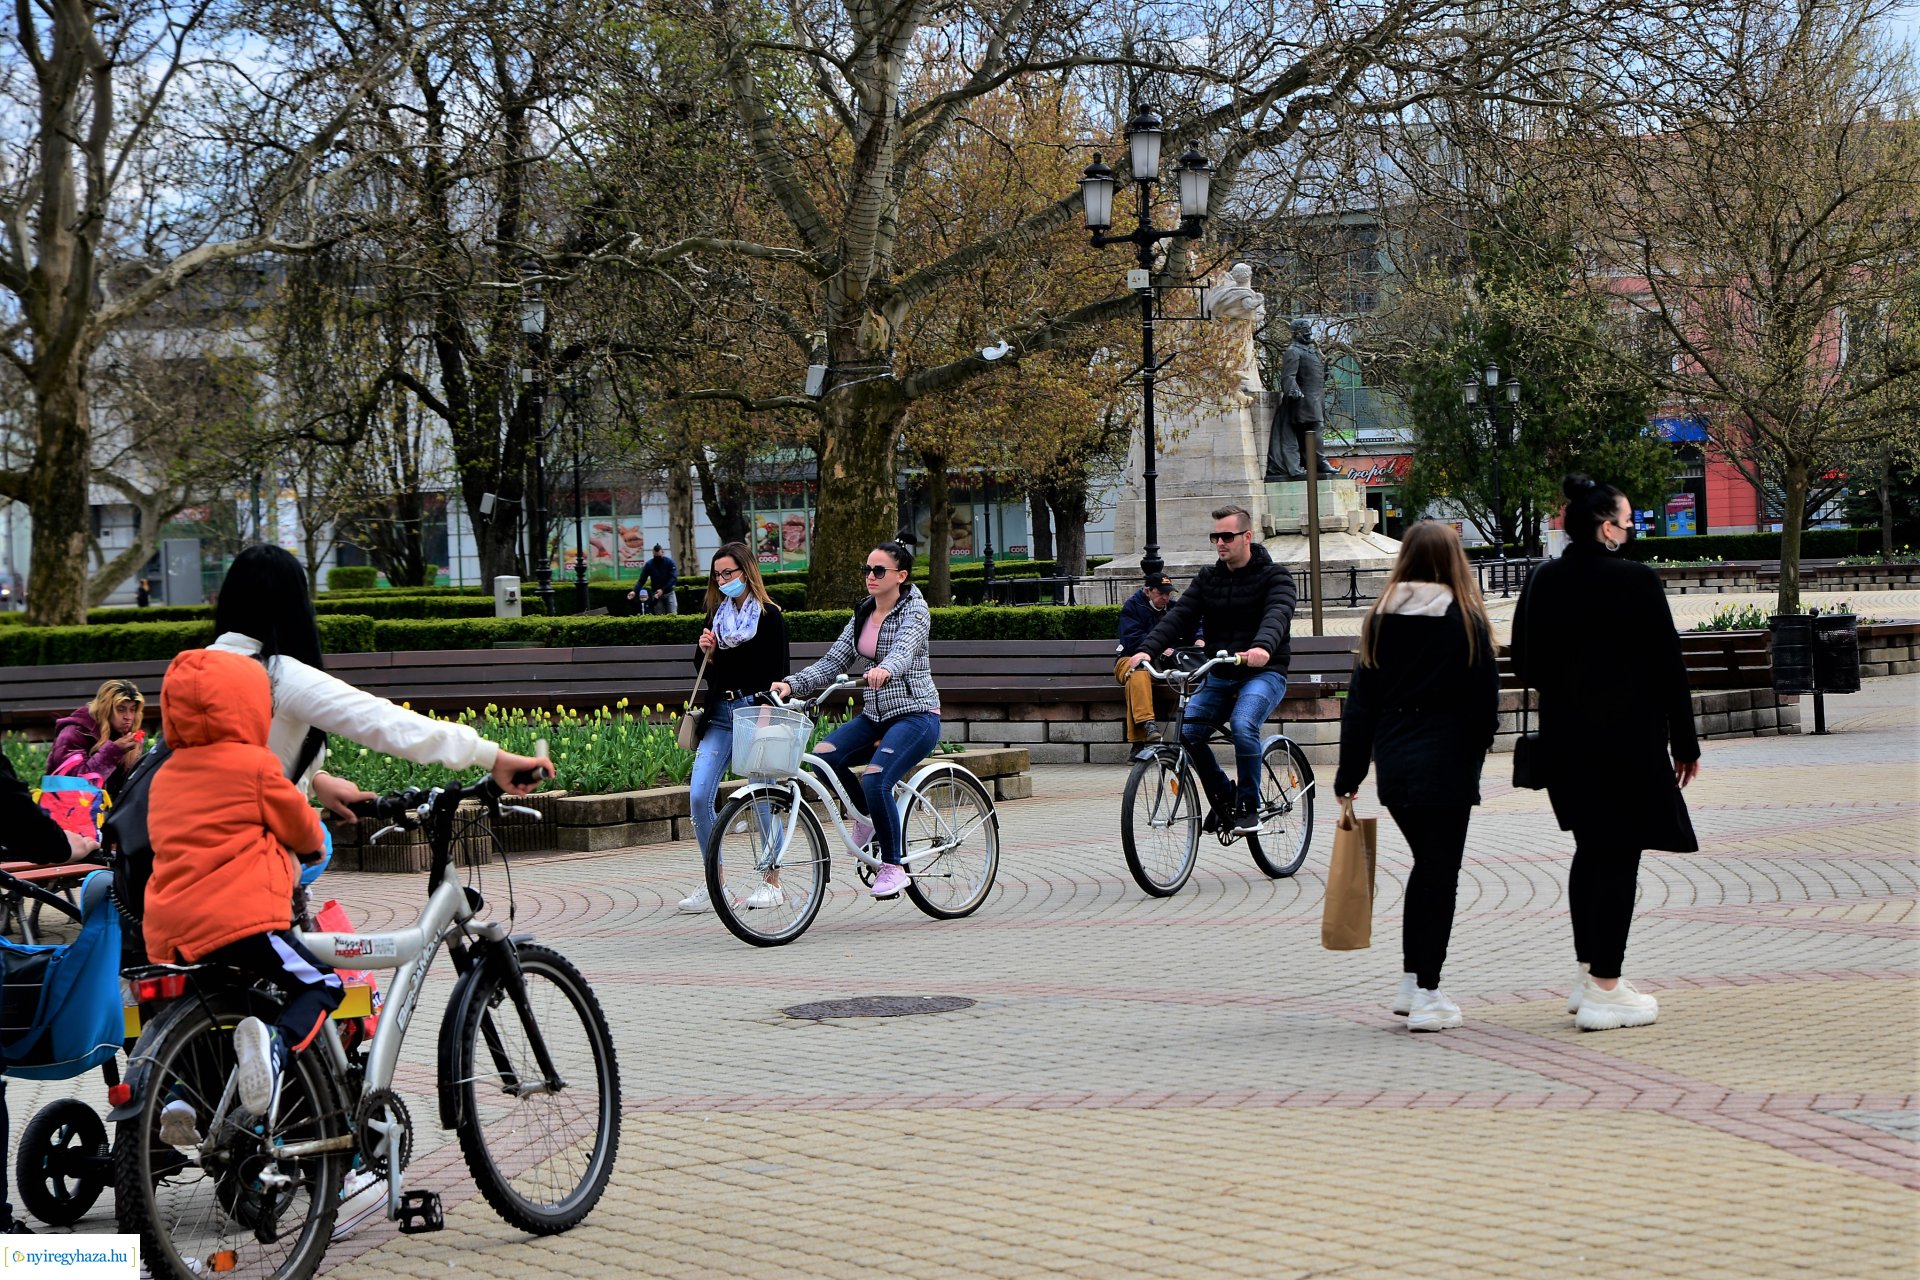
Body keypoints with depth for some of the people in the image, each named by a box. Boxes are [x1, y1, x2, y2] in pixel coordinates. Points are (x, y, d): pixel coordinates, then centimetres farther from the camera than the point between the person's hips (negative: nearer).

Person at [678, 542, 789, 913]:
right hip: (720, 715, 5)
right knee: (699, 797, -6)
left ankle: (772, 882, 14)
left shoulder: (770, 616, -1)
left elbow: (780, 673, -4)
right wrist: (706, 652, -1)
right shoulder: (716, 615, 14)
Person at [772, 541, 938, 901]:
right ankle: (866, 816, 7)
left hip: (916, 715, -7)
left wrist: (885, 669, -53)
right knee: (824, 755, -18)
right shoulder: (862, 615, 11)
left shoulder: (914, 611, -9)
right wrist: (792, 684, -10)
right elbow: (833, 661, 5)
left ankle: (893, 867, -12)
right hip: (876, 715, 7)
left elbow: (904, 649, -31)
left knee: (875, 779, -28)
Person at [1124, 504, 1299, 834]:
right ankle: (1223, 797, 6)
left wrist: (1262, 647, -49)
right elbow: (1179, 615, -4)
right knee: (1186, 732, -15)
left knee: (1243, 726, -32)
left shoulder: (1275, 576, -5)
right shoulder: (1207, 578, 9)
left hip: (1263, 673, -5)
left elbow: (1277, 615, -26)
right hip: (1219, 677, 5)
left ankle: (1249, 805, -15)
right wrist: (1146, 649, -22)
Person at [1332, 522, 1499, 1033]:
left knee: (1425, 866, 20)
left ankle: (1412, 985, 21)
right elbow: (1486, 699, -5)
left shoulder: (1380, 619, 4)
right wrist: (1474, 752, 12)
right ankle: (1426, 996, 0)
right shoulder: (1466, 620, -7)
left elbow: (1360, 701, 5)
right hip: (1447, 765, -5)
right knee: (1441, 873, 1)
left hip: (1394, 765, 5)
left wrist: (1349, 775, 8)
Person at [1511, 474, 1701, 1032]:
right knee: (1619, 857, -1)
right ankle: (1604, 991, 0)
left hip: (1564, 740, 6)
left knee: (1591, 851, 20)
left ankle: (1589, 976, 27)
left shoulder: (1541, 583, 3)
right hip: (1627, 741, -6)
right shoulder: (1635, 582, -14)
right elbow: (1668, 667, -10)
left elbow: (1525, 663, 10)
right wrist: (1684, 743, -2)